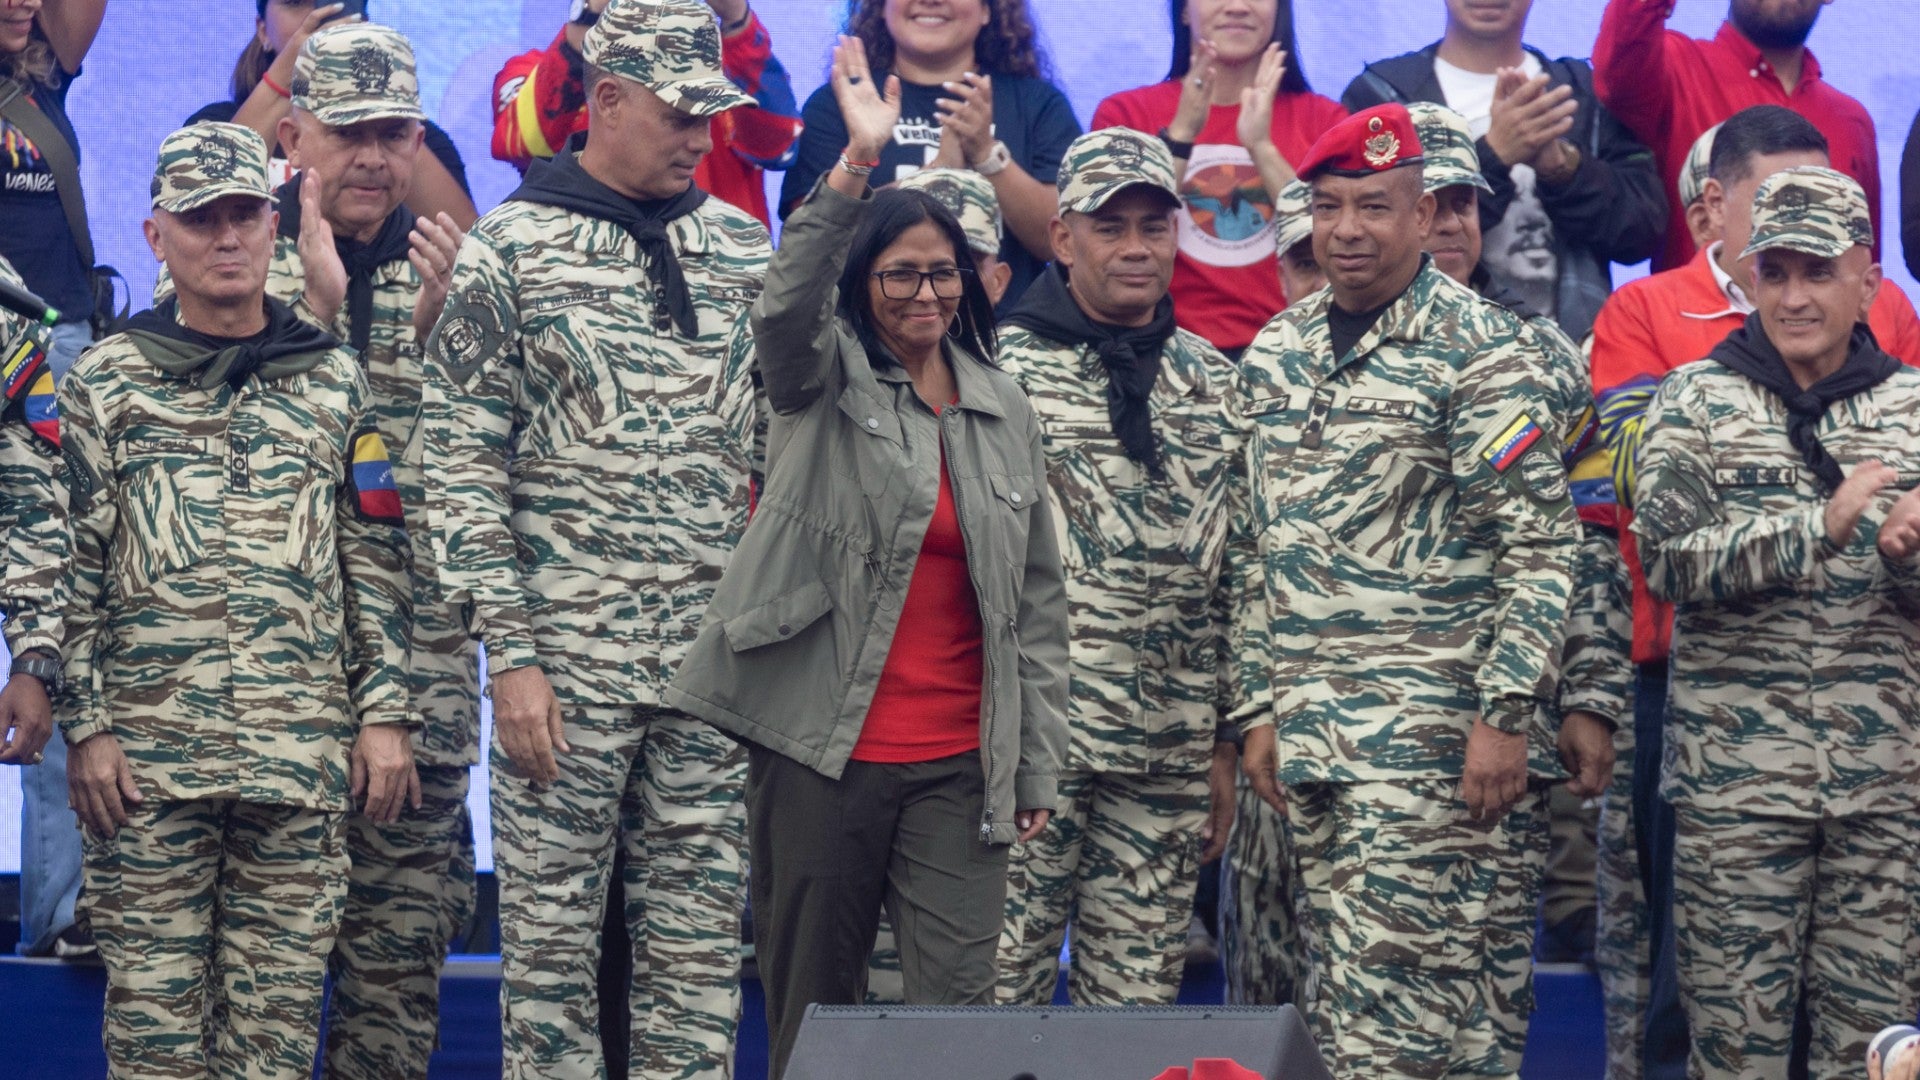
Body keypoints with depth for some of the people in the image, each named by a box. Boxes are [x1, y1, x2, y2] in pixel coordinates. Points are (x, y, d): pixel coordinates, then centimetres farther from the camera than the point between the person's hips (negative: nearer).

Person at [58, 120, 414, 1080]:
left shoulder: (336, 383, 11)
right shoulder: (104, 383, 6)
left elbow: (377, 564, 11)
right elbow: (70, 568, 3)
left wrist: (385, 714, 4)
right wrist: (85, 726, -4)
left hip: (303, 747, 1)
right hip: (145, 749, -1)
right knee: (153, 1001, -1)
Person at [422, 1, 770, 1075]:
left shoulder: (740, 246, 11)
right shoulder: (511, 250, -3)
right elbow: (465, 464, -5)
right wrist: (510, 654, -11)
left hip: (713, 653, 4)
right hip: (568, 652, -4)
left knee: (702, 943, 6)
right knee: (553, 933, 1)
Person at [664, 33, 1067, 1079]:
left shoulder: (1006, 412, 13)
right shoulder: (823, 382, 3)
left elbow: (1038, 601, 14)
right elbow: (788, 308, -23)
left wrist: (1038, 766, 10)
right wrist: (858, 162, -34)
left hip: (960, 769, 2)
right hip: (821, 749, -2)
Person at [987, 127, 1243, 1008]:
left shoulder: (1215, 385, 14)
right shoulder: (1002, 368, -1)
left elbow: (1236, 576, 16)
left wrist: (1226, 739, 14)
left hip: (1169, 752, 4)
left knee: (1137, 996, 7)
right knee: (998, 980, -4)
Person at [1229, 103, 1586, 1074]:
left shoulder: (1479, 352, -6)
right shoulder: (1274, 357, 14)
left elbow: (1539, 546, -10)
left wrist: (1505, 714, -16)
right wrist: (1260, 707, 14)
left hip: (1440, 737, -6)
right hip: (1313, 732, 7)